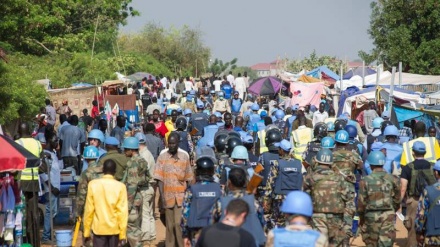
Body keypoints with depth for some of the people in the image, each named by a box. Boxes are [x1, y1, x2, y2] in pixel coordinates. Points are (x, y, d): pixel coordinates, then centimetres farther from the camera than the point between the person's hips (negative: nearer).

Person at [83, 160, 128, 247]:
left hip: (99, 228, 0)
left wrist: (87, 230, 5)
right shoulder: (120, 186, -7)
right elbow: (122, 212, -9)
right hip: (114, 228, 0)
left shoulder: (93, 184, -5)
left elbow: (89, 209, -3)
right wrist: (123, 234, -4)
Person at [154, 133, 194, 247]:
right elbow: (160, 179, -4)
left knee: (178, 223, -10)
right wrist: (162, 197, -10)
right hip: (168, 196, 0)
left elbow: (188, 178, 10)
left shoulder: (184, 156, 4)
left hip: (181, 196, 0)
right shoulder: (162, 157, -2)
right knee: (170, 225, 7)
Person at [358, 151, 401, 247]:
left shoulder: (366, 180, -6)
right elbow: (397, 200, 5)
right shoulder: (392, 179, 0)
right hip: (388, 216, 1)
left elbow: (361, 202, -5)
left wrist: (361, 217, 10)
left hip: (371, 216, 0)